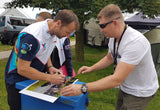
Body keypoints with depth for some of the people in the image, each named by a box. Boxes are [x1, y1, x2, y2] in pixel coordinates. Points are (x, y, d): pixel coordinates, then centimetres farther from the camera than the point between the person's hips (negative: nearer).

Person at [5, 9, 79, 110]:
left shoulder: (53, 32, -5)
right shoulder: (32, 37, -32)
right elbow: (22, 69, -29)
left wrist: (50, 67, -5)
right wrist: (50, 78, -27)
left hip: (34, 78, 8)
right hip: (17, 82, -7)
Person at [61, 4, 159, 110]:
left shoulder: (135, 42, -33)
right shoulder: (114, 37, -5)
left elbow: (117, 79, -37)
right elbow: (109, 58, 14)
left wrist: (83, 88, -36)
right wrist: (91, 68, 0)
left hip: (140, 93, -7)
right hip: (125, 88, 8)